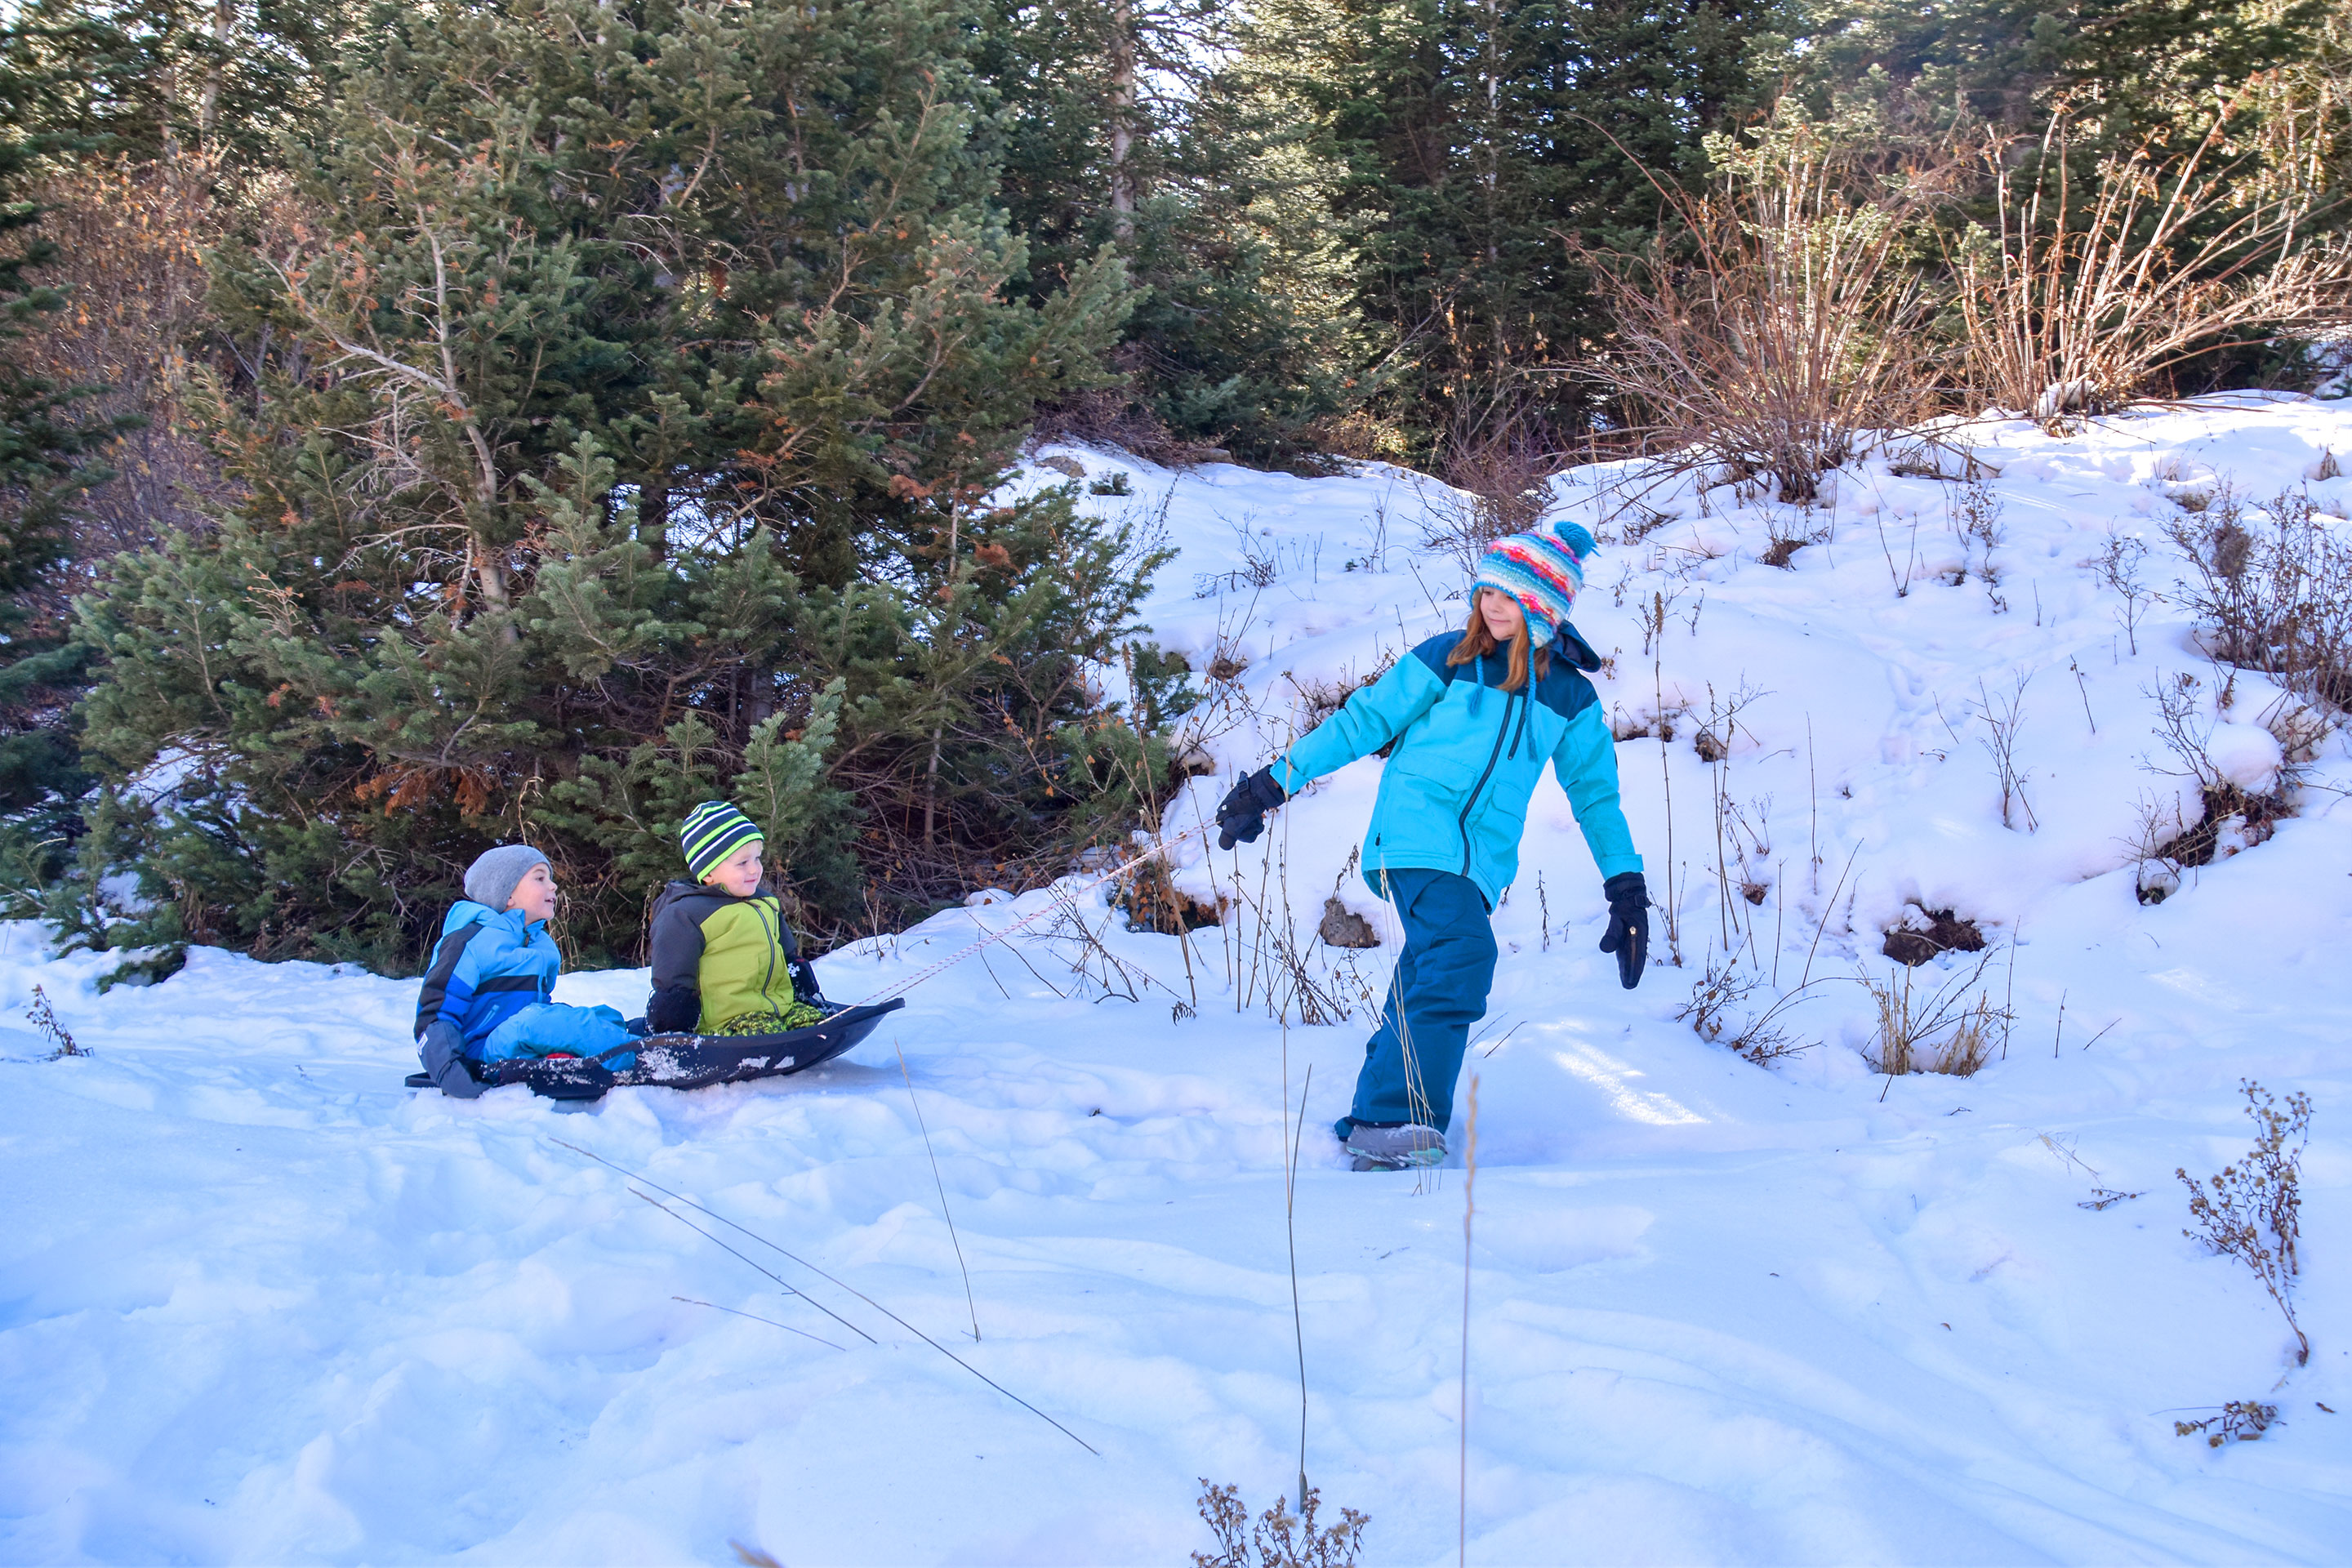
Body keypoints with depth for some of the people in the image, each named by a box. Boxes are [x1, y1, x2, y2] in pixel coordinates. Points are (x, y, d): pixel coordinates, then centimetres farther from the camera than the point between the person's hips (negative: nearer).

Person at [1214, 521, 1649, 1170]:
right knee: (1461, 954, -26)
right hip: (1417, 829, -4)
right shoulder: (1449, 658, 4)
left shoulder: (1570, 694, 13)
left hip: (1482, 857, 4)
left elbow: (1595, 791, 19)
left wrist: (1627, 886, 15)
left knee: (1424, 990, 2)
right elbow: (1365, 720, 7)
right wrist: (1276, 780, 5)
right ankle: (1392, 1118, -30)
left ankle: (1370, 1131, 14)